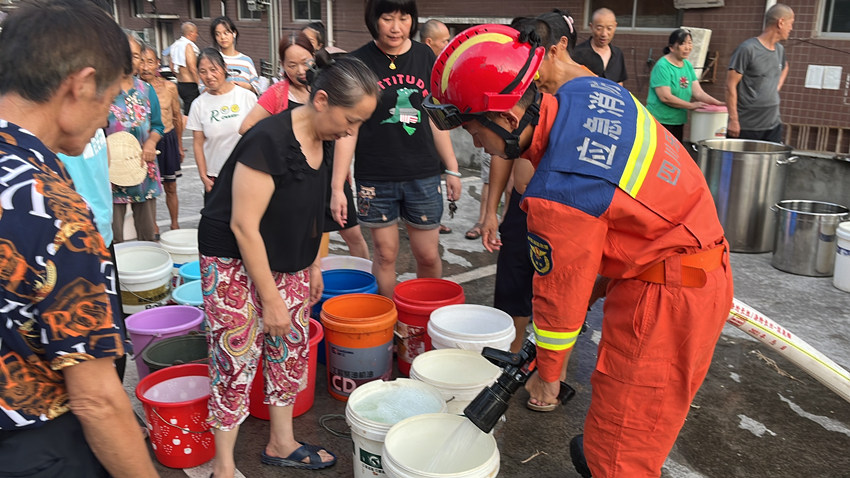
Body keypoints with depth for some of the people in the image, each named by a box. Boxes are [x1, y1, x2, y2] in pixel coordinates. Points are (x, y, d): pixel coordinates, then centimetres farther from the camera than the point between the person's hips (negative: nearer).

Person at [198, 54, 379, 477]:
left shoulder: (323, 140, -3)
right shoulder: (268, 141, -27)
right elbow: (243, 226, -25)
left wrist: (314, 265, 14)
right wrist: (271, 299, -20)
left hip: (288, 260, 8)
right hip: (235, 262, -8)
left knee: (291, 347, 12)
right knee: (237, 359, -1)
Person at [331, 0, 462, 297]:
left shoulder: (425, 57, 4)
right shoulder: (358, 63, -3)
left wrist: (452, 169, 9)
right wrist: (337, 186, -9)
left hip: (423, 175, 2)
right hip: (375, 178, -2)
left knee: (428, 255, 7)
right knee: (385, 253, 7)